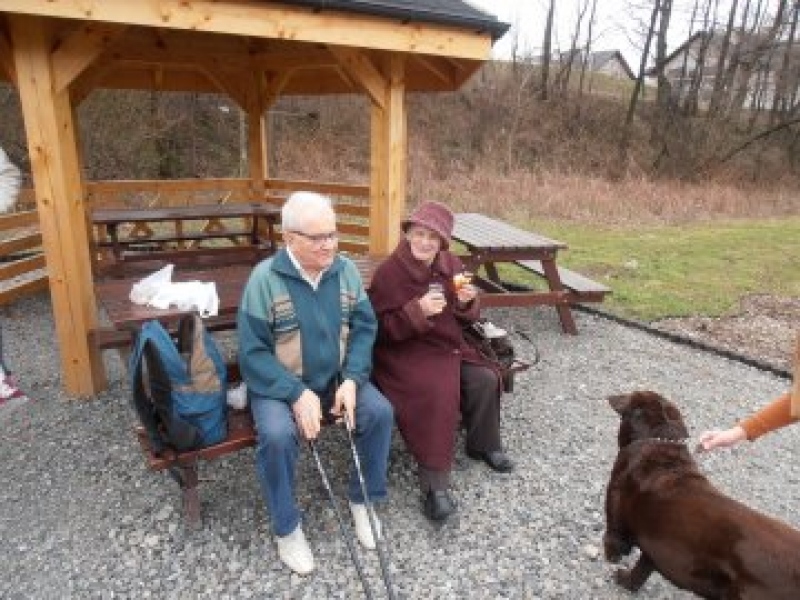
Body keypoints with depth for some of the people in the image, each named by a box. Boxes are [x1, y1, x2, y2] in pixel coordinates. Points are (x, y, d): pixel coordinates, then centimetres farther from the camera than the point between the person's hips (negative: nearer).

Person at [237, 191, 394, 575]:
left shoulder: (346, 270, -4)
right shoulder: (264, 279, -18)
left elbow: (365, 327, -1)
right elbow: (253, 353, -17)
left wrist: (351, 380, -16)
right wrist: (297, 394, -26)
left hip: (337, 377, 4)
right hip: (279, 384, -3)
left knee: (381, 412, -17)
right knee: (277, 435, -30)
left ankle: (362, 500, 8)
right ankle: (286, 528, -3)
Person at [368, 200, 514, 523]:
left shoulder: (451, 265, 2)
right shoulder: (388, 271, -13)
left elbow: (466, 318, 12)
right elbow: (382, 330, -15)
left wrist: (468, 303, -13)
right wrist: (418, 311, -29)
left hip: (449, 346, 6)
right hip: (405, 352, -6)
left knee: (485, 379, -10)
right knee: (438, 393, -29)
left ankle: (482, 444, 19)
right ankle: (434, 484, -19)